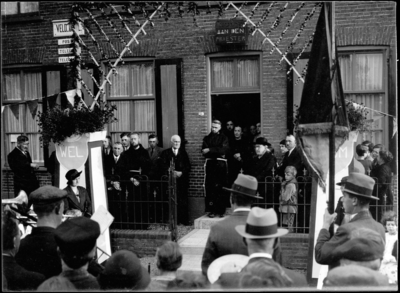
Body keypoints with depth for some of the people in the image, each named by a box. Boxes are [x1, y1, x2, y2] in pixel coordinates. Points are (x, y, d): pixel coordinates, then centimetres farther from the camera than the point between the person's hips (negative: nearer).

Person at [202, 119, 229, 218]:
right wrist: (218, 153, -10)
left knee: (220, 187, -4)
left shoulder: (223, 138, 11)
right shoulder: (207, 138, 17)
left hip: (221, 164, -1)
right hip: (210, 164, 1)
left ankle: (221, 210, 2)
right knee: (210, 187, -6)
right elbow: (204, 152, 4)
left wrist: (210, 150, -12)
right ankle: (211, 210, -2)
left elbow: (224, 149, -7)